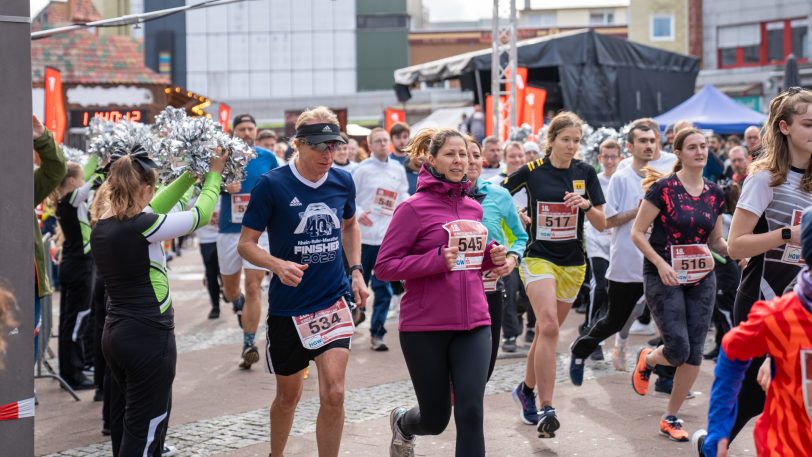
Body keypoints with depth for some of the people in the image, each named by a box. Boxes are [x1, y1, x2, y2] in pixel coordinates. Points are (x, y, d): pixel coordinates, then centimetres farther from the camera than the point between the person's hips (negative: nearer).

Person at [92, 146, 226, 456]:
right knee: (144, 427, -1)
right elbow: (200, 214, -6)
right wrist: (214, 173, 10)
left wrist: (191, 175, 21)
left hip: (115, 334, 9)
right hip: (148, 337, -9)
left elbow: (151, 211, 19)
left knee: (125, 421, 17)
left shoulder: (102, 227, 4)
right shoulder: (140, 227, -18)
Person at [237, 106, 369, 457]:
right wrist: (278, 265, -28)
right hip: (287, 306, -2)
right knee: (288, 395, 14)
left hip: (334, 300, 2)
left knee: (333, 394, -12)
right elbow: (246, 243, -9)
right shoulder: (272, 185, -13)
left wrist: (356, 271, 7)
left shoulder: (343, 181, -1)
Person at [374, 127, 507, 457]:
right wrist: (436, 260, -22)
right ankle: (402, 422, 46)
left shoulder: (473, 208, 10)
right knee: (436, 420, 9)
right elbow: (384, 266, -11)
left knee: (470, 412, -9)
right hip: (425, 327, -4)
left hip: (473, 323, 4)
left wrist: (492, 258, 2)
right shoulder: (413, 208, -8)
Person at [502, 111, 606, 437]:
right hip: (539, 258, -3)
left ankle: (526, 389, 36)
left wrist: (586, 205, -17)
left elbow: (601, 225, 0)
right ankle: (547, 409, -23)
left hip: (573, 264, 4)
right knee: (548, 327, -22)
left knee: (547, 331, 12)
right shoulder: (532, 171, -5)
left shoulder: (586, 173, 1)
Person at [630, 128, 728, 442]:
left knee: (694, 352, 2)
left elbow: (715, 241, 12)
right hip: (663, 277, -5)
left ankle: (671, 418, 16)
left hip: (701, 279, 5)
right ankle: (646, 360, 24)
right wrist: (660, 263, -21)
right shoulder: (663, 188, -11)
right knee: (678, 349, -12)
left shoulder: (715, 194, 5)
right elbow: (637, 233, -9)